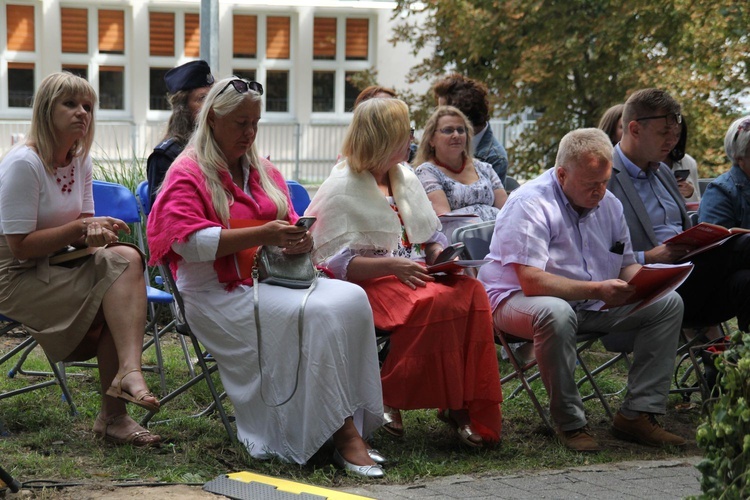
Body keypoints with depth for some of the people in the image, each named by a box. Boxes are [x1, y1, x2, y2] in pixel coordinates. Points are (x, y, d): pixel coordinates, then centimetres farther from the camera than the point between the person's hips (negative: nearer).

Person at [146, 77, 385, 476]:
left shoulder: (264, 171, 23)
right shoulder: (187, 174, -1)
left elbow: (289, 225, 26)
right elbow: (190, 241, -15)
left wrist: (301, 239, -1)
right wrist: (261, 235, -21)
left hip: (271, 278, 7)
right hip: (221, 292, -7)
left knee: (352, 298, -22)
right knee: (314, 316, -31)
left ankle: (352, 425, -26)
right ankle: (341, 433, -28)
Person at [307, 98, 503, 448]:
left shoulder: (406, 178, 16)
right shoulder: (341, 189, -6)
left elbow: (432, 236, 21)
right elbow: (337, 262, -13)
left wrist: (441, 256, -3)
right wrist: (391, 266, -25)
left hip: (415, 273, 7)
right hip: (369, 283, -7)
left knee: (471, 292, -24)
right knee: (436, 302, -33)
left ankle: (462, 406, -23)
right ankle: (386, 400, -21)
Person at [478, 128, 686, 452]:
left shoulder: (608, 203, 6)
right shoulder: (530, 204, -19)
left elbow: (626, 265, 13)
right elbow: (532, 282, -28)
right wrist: (596, 290, -33)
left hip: (592, 304, 8)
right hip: (517, 300, -7)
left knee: (669, 304, -5)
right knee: (556, 313, -42)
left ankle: (636, 414, -10)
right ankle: (570, 423, -26)